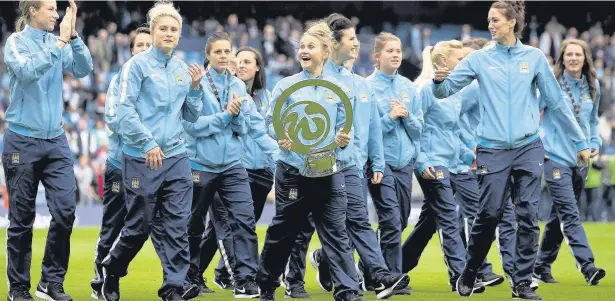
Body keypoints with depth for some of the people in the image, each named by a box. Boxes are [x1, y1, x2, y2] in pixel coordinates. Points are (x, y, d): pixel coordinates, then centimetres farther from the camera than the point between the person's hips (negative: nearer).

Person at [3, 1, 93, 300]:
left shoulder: (58, 43, 7)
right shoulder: (16, 42, -6)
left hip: (56, 141, 4)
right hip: (23, 142, -4)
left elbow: (84, 69, -4)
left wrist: (73, 36, -14)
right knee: (22, 219, 3)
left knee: (65, 210, -5)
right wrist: (60, 43, -24)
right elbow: (27, 71, -24)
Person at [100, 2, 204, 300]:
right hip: (141, 159, -4)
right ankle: (112, 270, 29)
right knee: (140, 225, 4)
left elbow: (191, 116, 17)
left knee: (176, 225, -2)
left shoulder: (183, 69, 11)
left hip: (176, 157, 4)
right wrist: (148, 143, -19)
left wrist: (195, 88, 1)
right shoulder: (137, 65, -6)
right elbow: (124, 111, -12)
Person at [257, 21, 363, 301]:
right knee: (282, 233, 10)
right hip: (293, 172, -1)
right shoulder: (286, 85, 1)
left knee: (337, 233, -5)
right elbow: (272, 121, 0)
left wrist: (342, 139, -14)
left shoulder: (336, 88, 6)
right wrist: (281, 137, -21)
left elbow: (342, 126, 9)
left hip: (328, 172, 1)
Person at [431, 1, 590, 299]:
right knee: (489, 215, 0)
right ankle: (469, 275, 20)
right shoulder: (480, 59, 0)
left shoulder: (534, 57, 3)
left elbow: (556, 102, 9)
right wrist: (439, 80, -25)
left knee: (528, 216, -2)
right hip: (492, 150, -1)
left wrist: (579, 141, 11)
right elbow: (445, 91, 0)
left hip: (528, 148, 1)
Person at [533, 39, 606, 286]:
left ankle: (542, 267, 21)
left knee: (560, 216, 11)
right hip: (556, 158, -6)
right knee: (570, 215, -14)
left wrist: (595, 142, 7)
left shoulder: (592, 87, 9)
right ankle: (587, 266, -21)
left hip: (580, 161, 6)